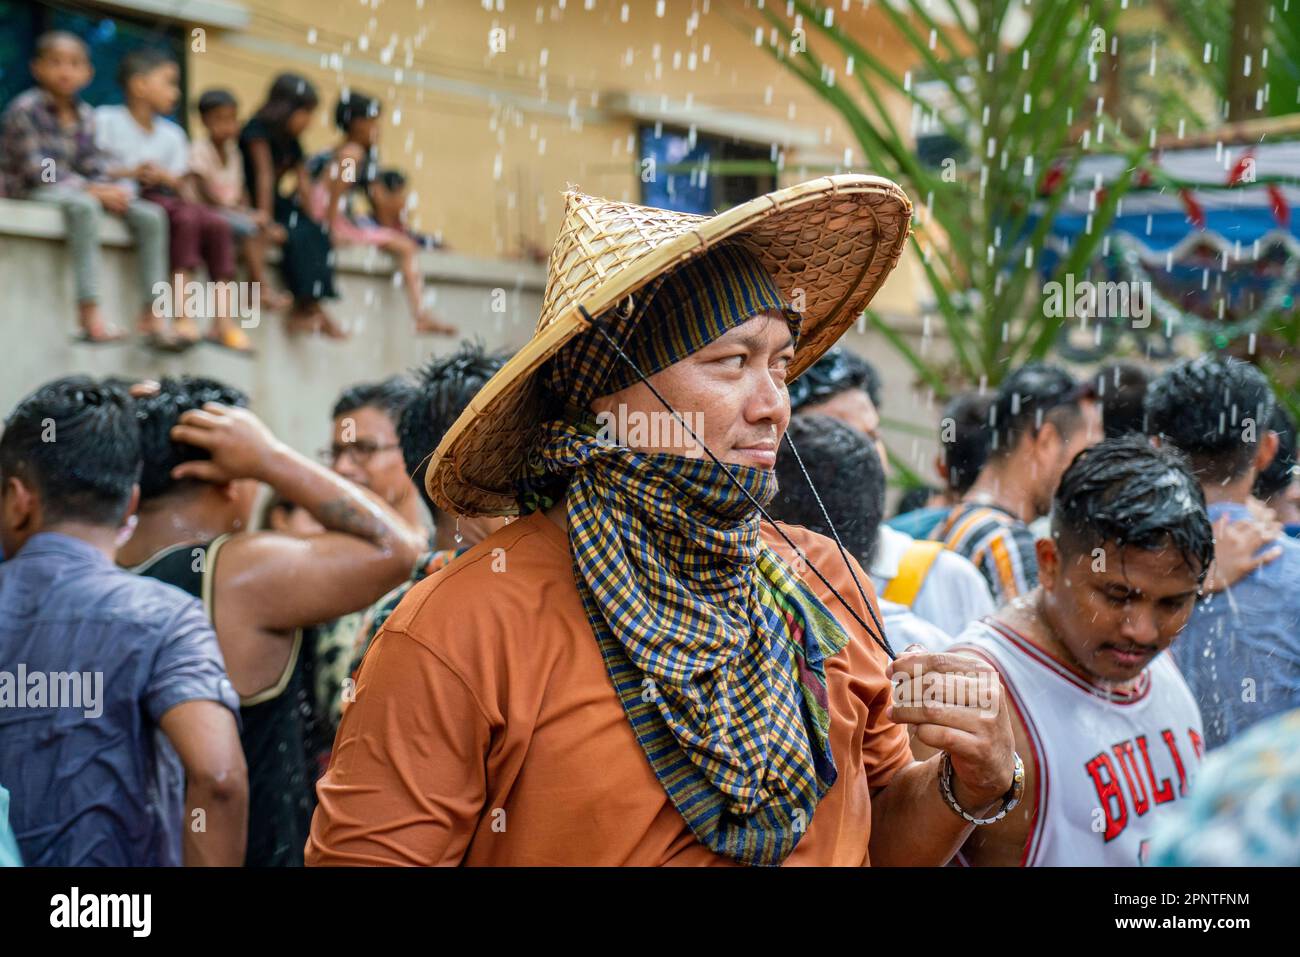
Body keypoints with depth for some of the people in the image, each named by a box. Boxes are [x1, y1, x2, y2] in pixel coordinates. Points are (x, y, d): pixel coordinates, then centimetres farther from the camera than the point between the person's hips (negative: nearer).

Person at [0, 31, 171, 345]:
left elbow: (94, 165, 9)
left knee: (150, 215, -8)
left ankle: (152, 314, -14)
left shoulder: (85, 115, 9)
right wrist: (91, 189, -23)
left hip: (78, 189, 7)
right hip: (32, 192, -7)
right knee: (84, 205, -40)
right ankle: (90, 312, -48)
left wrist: (109, 189, -15)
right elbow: (36, 168, -18)